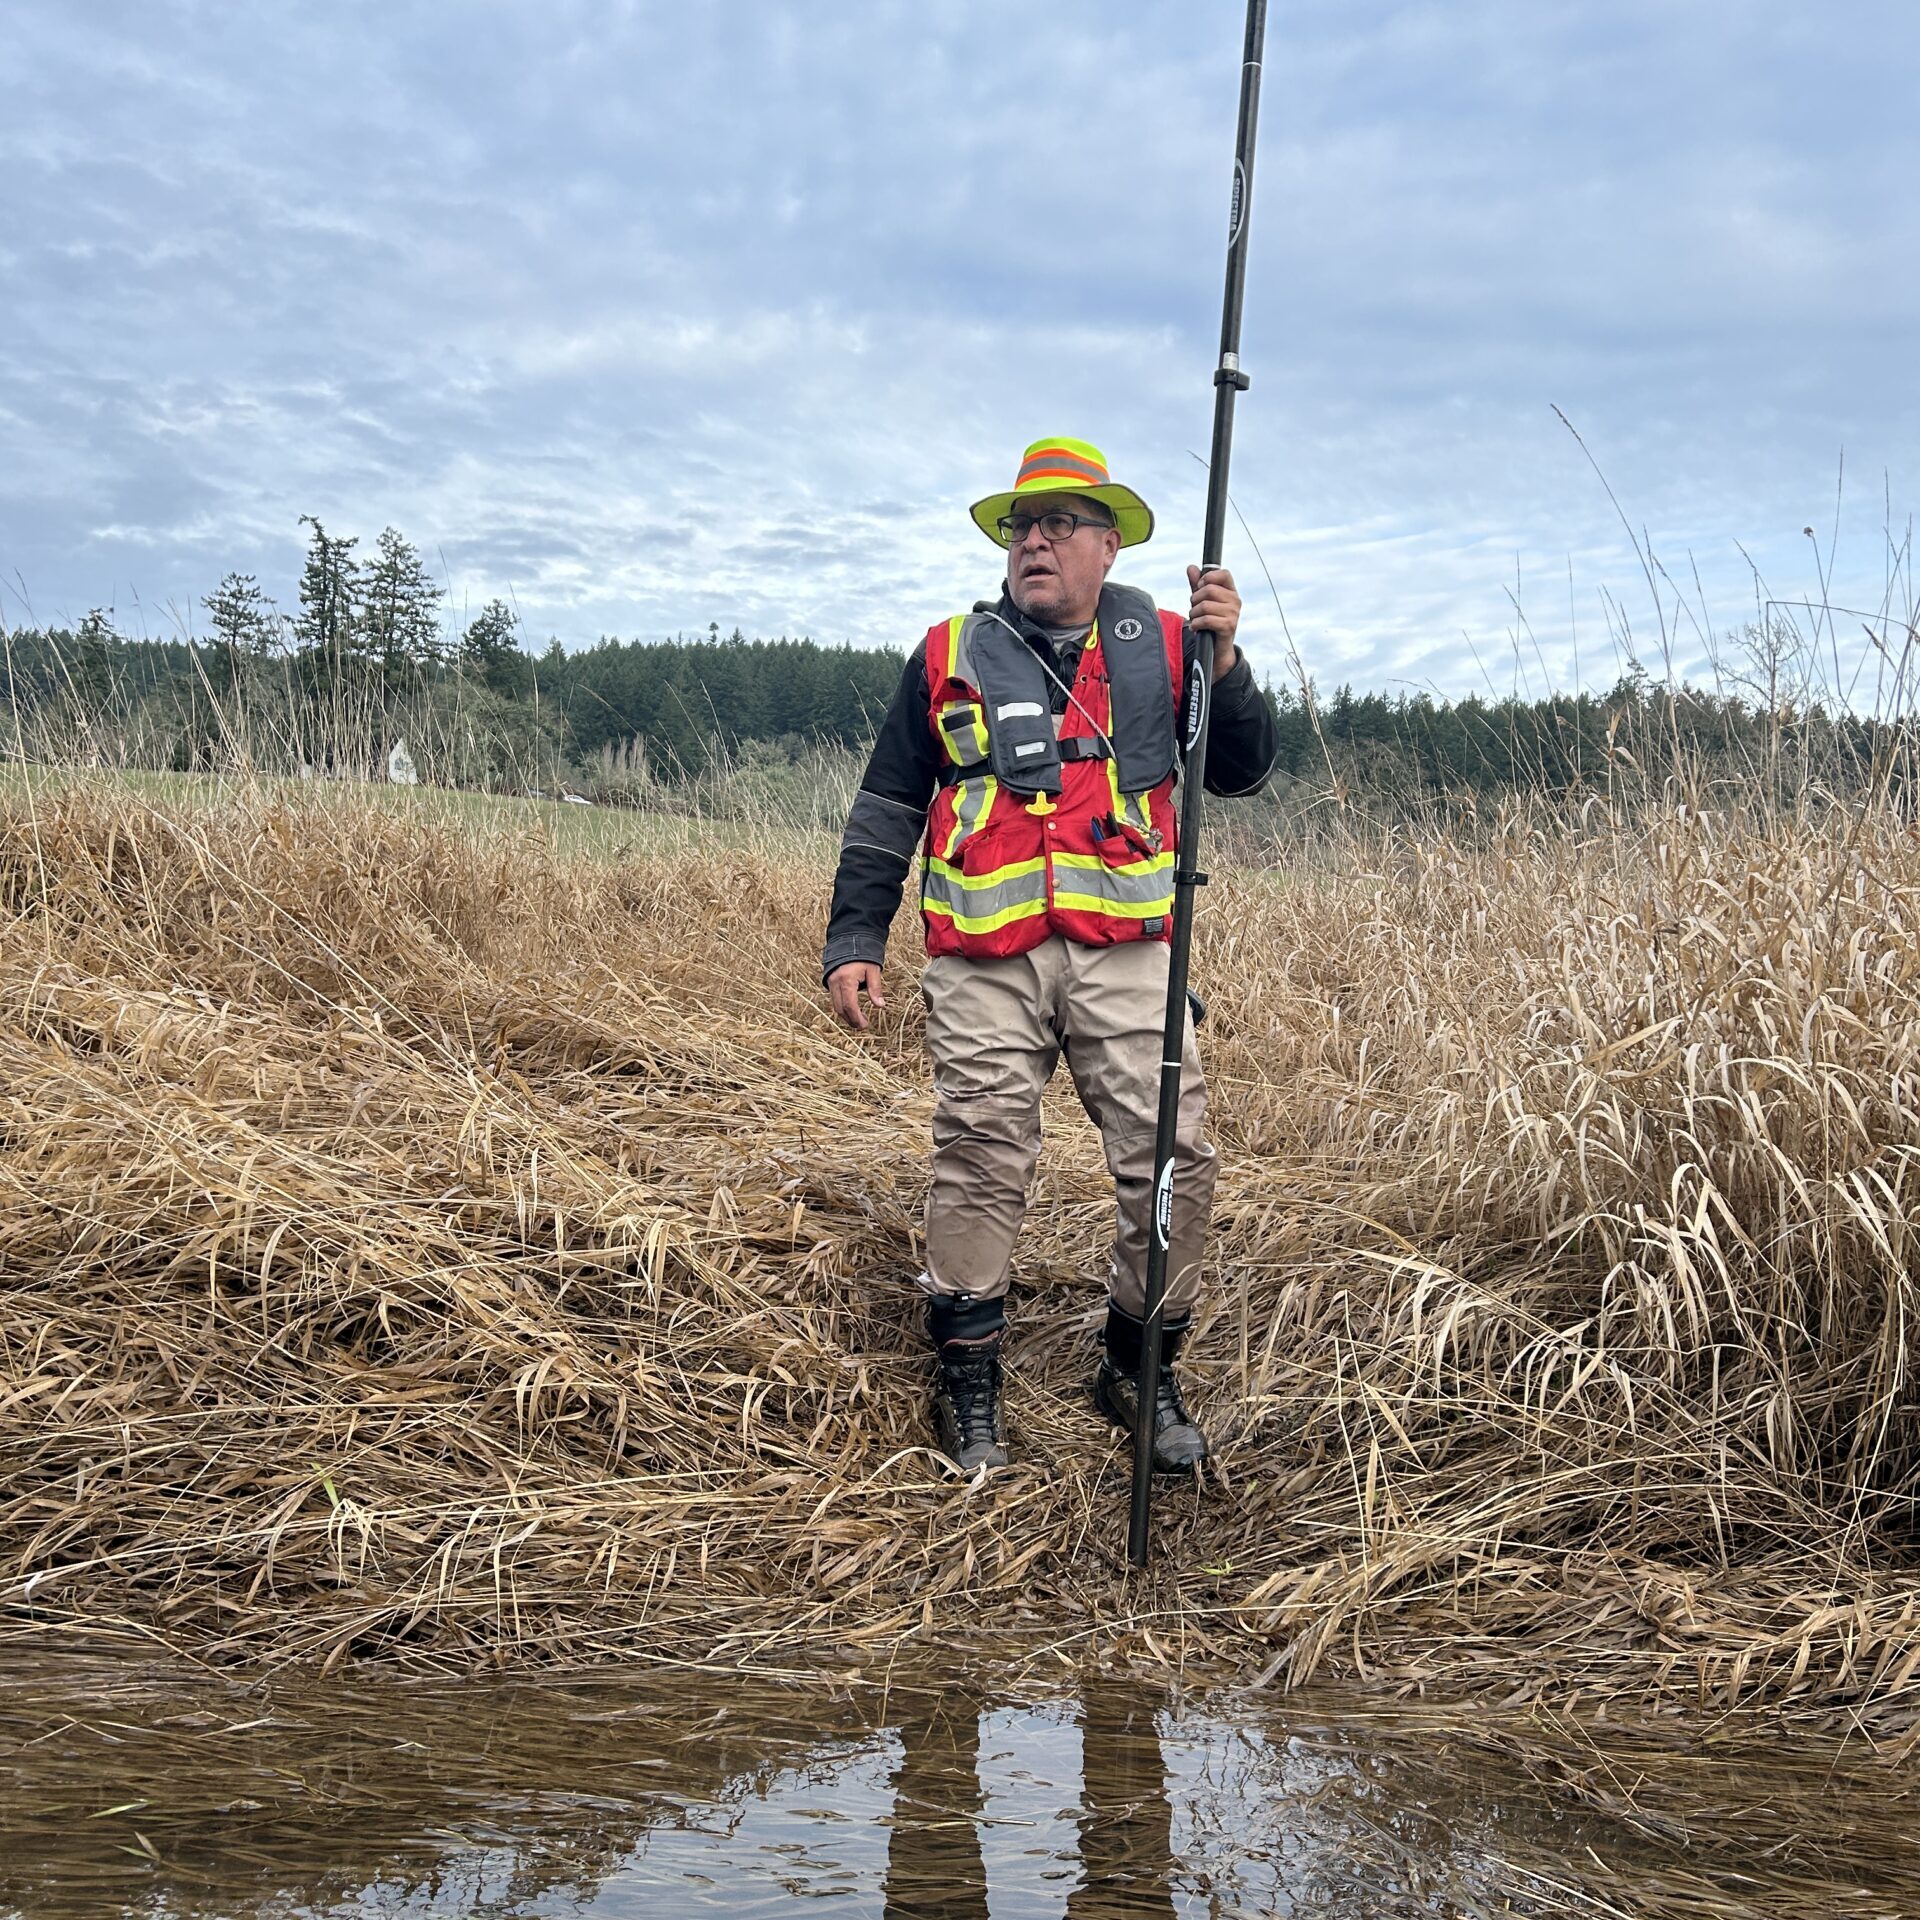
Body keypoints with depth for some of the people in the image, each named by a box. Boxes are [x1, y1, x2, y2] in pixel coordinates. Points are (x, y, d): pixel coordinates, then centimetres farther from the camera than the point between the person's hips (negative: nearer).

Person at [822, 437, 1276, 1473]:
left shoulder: (1160, 643, 11)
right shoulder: (951, 655, 11)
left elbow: (1241, 772, 8)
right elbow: (887, 807, 13)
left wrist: (1224, 660, -7)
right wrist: (854, 939, 6)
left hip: (1126, 951, 1)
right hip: (985, 960, 0)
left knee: (1173, 1160, -2)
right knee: (979, 1164, 0)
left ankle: (1140, 1369, 17)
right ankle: (966, 1383, 15)